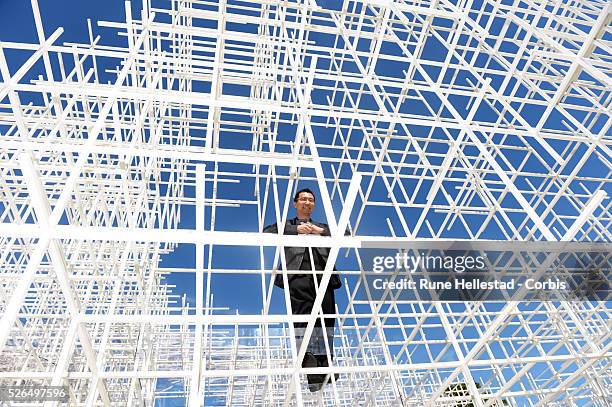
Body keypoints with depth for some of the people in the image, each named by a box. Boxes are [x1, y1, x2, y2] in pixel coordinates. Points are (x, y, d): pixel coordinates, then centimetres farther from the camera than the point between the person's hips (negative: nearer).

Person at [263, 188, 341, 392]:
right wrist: (296, 230, -6)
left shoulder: (323, 226, 30)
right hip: (298, 278, -3)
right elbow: (267, 232, 2)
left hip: (323, 277, 3)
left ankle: (325, 366, 8)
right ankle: (313, 374, -11)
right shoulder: (288, 225, 23)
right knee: (303, 322, -12)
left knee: (326, 322, -2)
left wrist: (321, 231, 1)